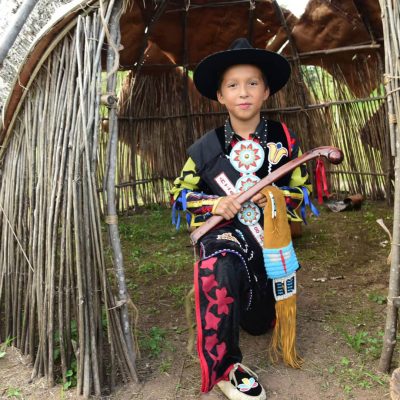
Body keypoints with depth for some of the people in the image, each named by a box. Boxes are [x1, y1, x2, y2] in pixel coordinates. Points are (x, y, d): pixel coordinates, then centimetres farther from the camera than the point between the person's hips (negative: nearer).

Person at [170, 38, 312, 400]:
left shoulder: (284, 139, -4)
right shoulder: (206, 147, -7)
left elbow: (303, 188, 4)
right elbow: (181, 193, 3)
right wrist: (215, 204, -17)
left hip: (268, 235, 3)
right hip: (222, 230, -2)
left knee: (260, 324, 16)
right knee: (220, 270, -40)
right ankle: (224, 366, -19)